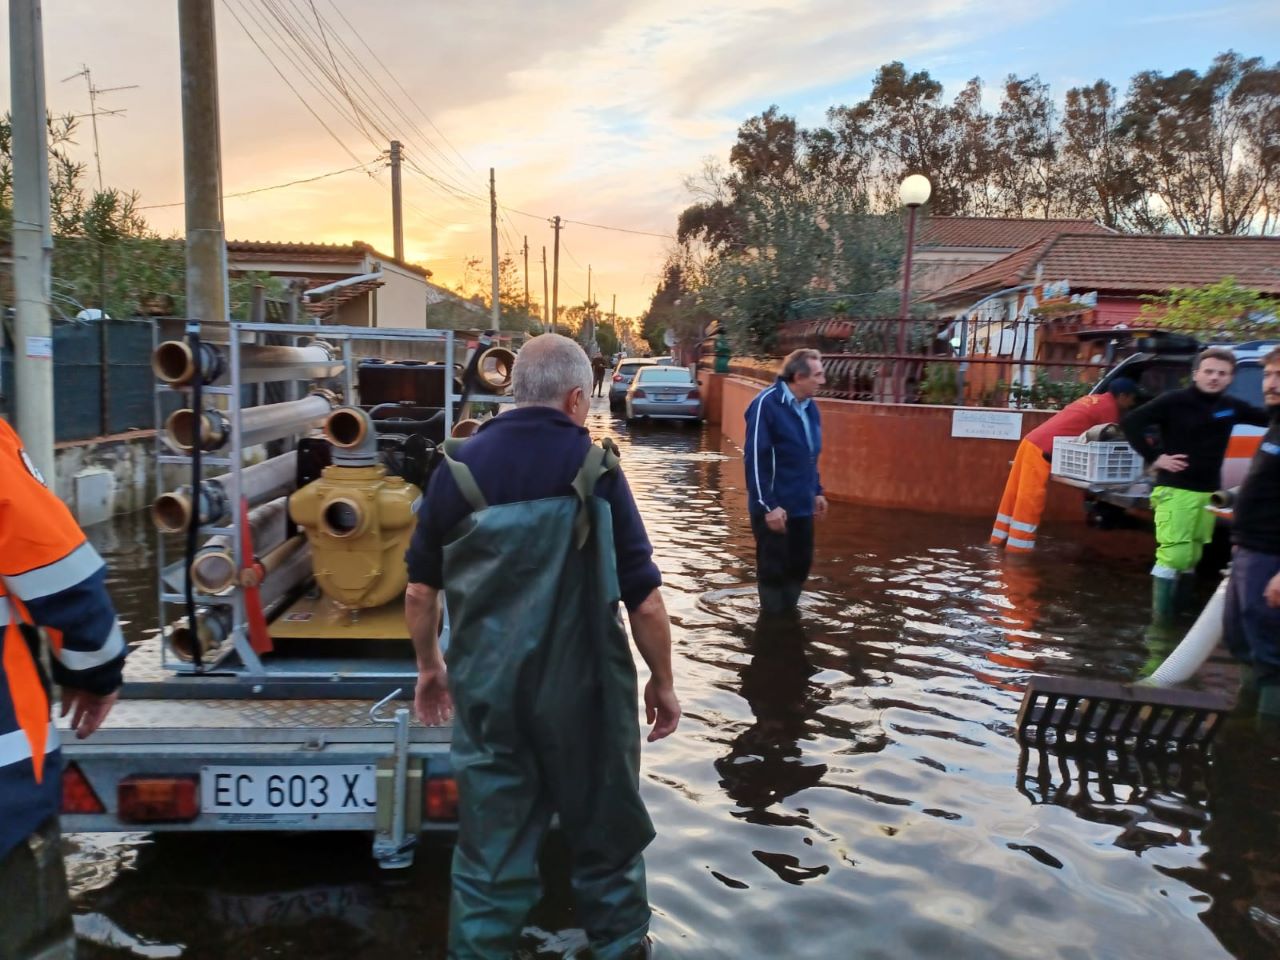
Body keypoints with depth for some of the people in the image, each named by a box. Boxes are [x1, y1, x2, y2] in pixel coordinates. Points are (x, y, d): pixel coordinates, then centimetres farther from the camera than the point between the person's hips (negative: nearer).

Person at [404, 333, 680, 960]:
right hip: (583, 689, -1)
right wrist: (662, 682, 4)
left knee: (490, 846, 15)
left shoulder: (459, 468, -3)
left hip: (487, 689, 2)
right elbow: (644, 601, -11)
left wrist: (429, 666, 20)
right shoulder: (595, 469, -11)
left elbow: (420, 589, 4)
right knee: (606, 834, 20)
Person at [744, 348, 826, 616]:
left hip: (801, 505, 7)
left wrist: (817, 491, 18)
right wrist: (768, 505, -20)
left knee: (800, 565, 15)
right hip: (774, 508, -7)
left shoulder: (809, 406, 7)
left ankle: (788, 615, 33)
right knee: (773, 569, 5)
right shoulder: (766, 404, -17)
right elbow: (755, 460, -19)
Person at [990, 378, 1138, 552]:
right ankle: (1019, 545, -2)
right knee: (1030, 498, -5)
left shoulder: (1094, 399, 23)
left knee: (1017, 494, 12)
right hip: (1042, 449, -9)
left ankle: (1002, 537, 19)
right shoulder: (1109, 407, -3)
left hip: (1032, 441, 9)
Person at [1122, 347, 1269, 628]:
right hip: (1175, 490, -6)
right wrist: (1155, 457, -15)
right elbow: (1131, 422, -13)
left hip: (1209, 491, 6)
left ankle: (1178, 614, 22)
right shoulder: (1175, 401, -9)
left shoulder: (1231, 407, 8)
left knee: (1192, 557, 12)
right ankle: (1160, 621, -6)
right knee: (1173, 555, -13)